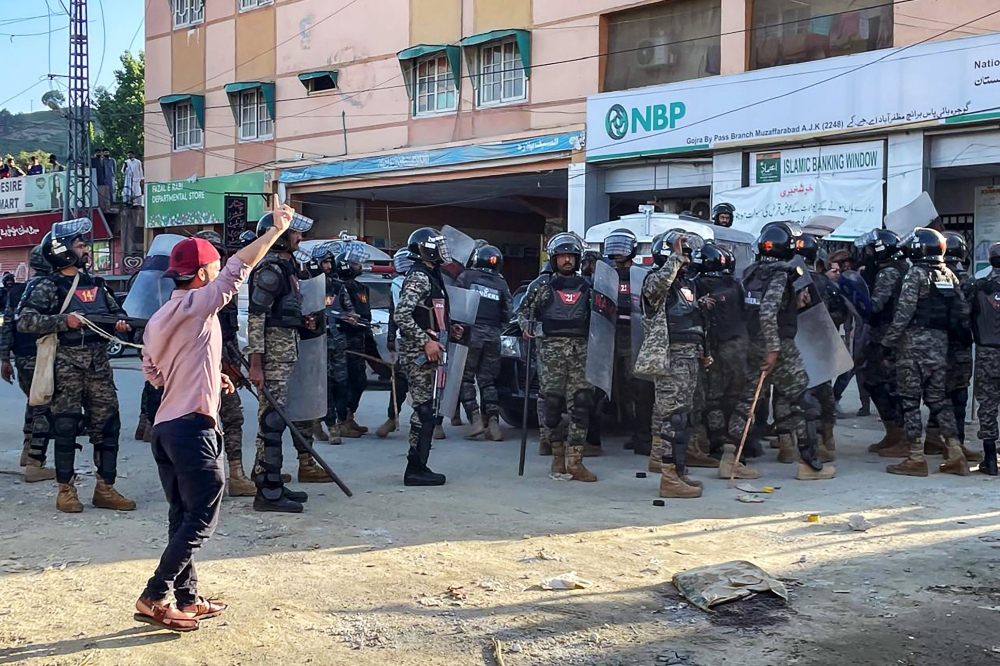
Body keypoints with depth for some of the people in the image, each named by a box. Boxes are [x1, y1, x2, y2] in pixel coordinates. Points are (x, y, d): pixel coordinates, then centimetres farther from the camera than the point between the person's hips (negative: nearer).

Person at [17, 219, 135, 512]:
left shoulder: (95, 283, 15)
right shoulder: (48, 286, -3)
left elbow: (116, 310, 25)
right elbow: (24, 320, -13)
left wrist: (121, 322, 2)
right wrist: (64, 321, -22)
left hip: (99, 364, 6)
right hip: (67, 364, -5)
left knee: (108, 424, 4)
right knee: (66, 427, 0)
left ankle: (105, 489, 12)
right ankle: (66, 490, 10)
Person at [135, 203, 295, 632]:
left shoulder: (158, 319, 15)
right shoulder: (198, 304, -9)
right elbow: (240, 266, -8)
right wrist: (277, 229, 0)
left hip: (164, 426, 9)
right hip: (193, 426, -9)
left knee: (183, 517, 14)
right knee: (202, 518, -4)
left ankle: (187, 599, 20)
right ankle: (154, 598, -6)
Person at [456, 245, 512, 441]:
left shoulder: (467, 276, 2)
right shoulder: (501, 284, 9)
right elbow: (508, 314, 7)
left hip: (471, 331, -3)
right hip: (493, 335, 3)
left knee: (466, 377, 5)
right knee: (488, 380, 10)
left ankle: (475, 417, -8)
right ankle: (493, 421, -2)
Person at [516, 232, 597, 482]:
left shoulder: (586, 286, 16)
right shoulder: (543, 286, 9)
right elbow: (524, 309, 12)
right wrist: (526, 327, -7)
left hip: (580, 349, 2)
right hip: (551, 348, -2)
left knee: (580, 404, -5)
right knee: (551, 403, -2)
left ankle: (573, 460, -3)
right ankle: (557, 451, 16)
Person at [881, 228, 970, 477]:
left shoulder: (916, 274, -11)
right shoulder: (950, 275, 11)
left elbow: (904, 312, -17)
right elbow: (961, 310, 10)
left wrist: (888, 341, -12)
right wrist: (946, 332, 18)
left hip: (915, 342, -7)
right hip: (940, 343, 7)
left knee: (910, 400, 0)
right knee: (938, 398, 13)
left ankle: (916, 458, 0)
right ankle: (955, 455, 10)